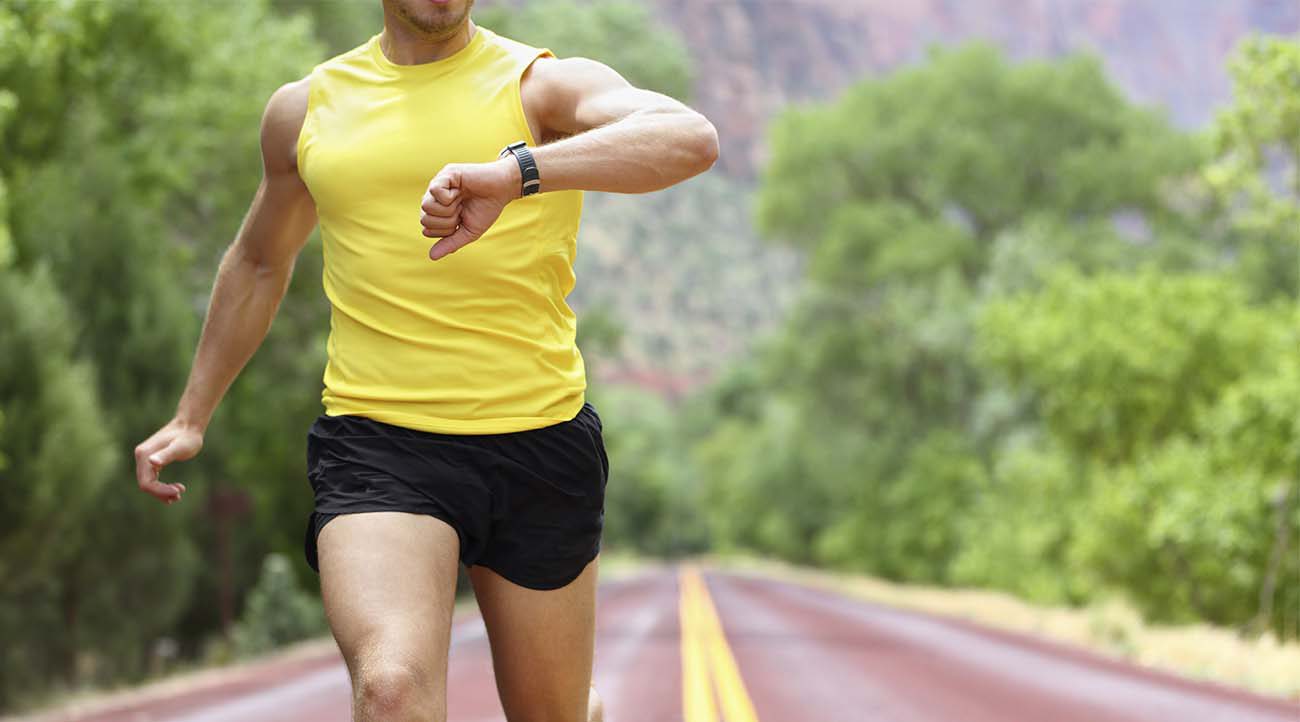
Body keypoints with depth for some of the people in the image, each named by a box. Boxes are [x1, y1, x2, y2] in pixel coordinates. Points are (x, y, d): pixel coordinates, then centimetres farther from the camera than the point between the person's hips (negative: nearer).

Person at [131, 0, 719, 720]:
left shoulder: (544, 85, -1)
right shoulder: (306, 107, 10)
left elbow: (692, 138, -22)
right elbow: (258, 263, 28)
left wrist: (515, 172, -36)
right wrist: (191, 416, 30)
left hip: (540, 442, 0)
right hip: (375, 442, 0)